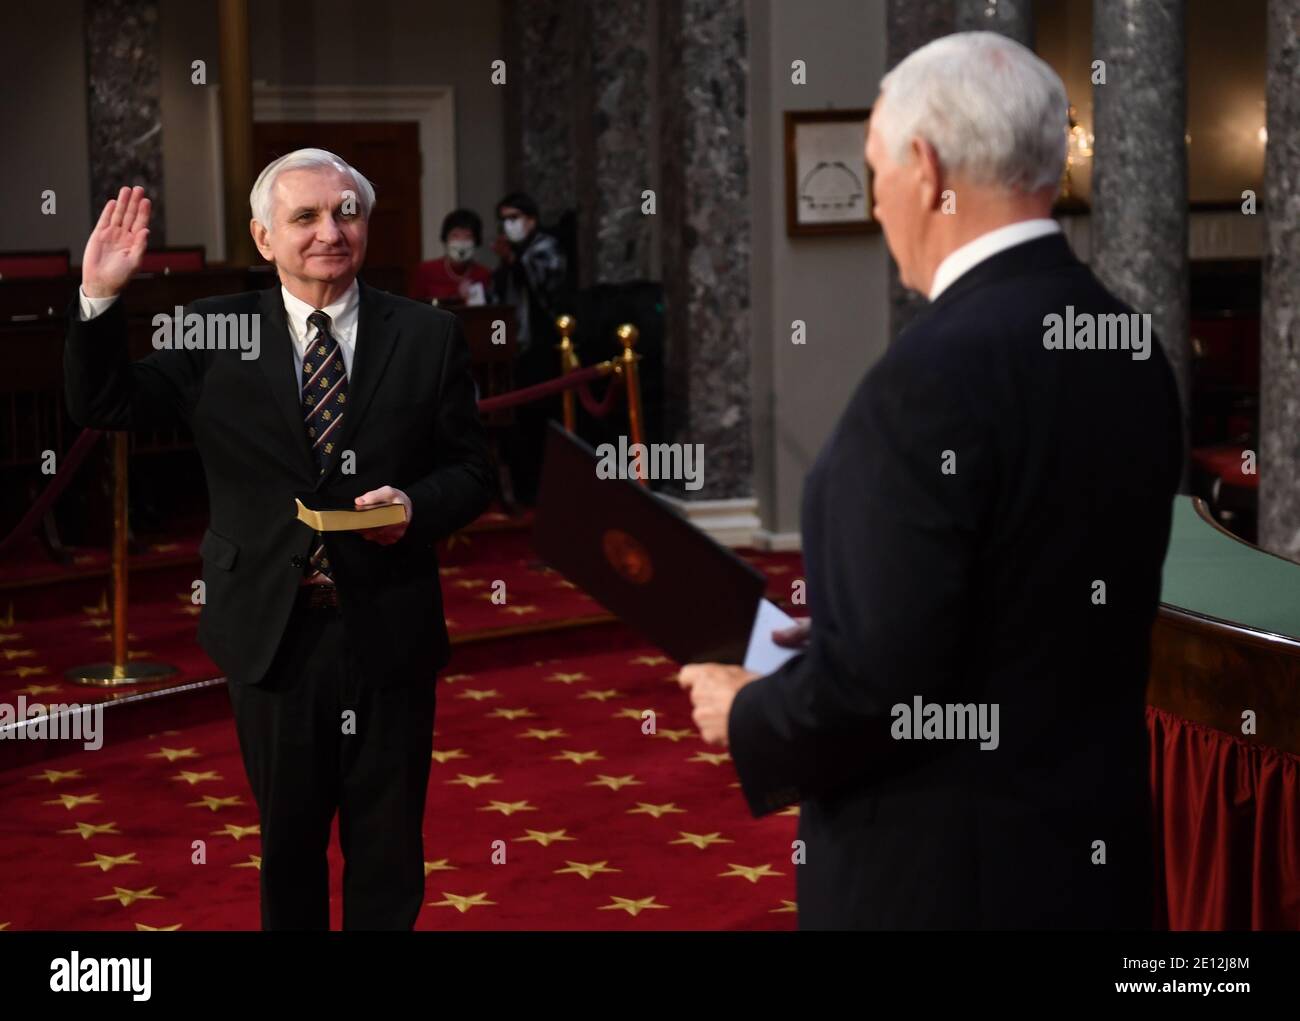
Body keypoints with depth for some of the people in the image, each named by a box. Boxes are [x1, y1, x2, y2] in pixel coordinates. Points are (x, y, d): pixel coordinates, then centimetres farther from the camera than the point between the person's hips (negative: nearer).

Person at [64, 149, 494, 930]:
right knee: (286, 843, 17)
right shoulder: (215, 333, 0)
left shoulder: (428, 335, 0)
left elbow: (472, 470, 4)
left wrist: (416, 505, -17)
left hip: (387, 631, 0)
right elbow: (102, 406, 0)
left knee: (387, 851, 12)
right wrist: (102, 296, -14)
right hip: (271, 631, 1)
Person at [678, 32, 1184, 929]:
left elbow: (879, 679, -23)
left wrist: (749, 713, -5)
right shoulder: (1131, 353, 3)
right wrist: (829, 641, 16)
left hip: (942, 874, -8)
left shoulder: (937, 373, -22)